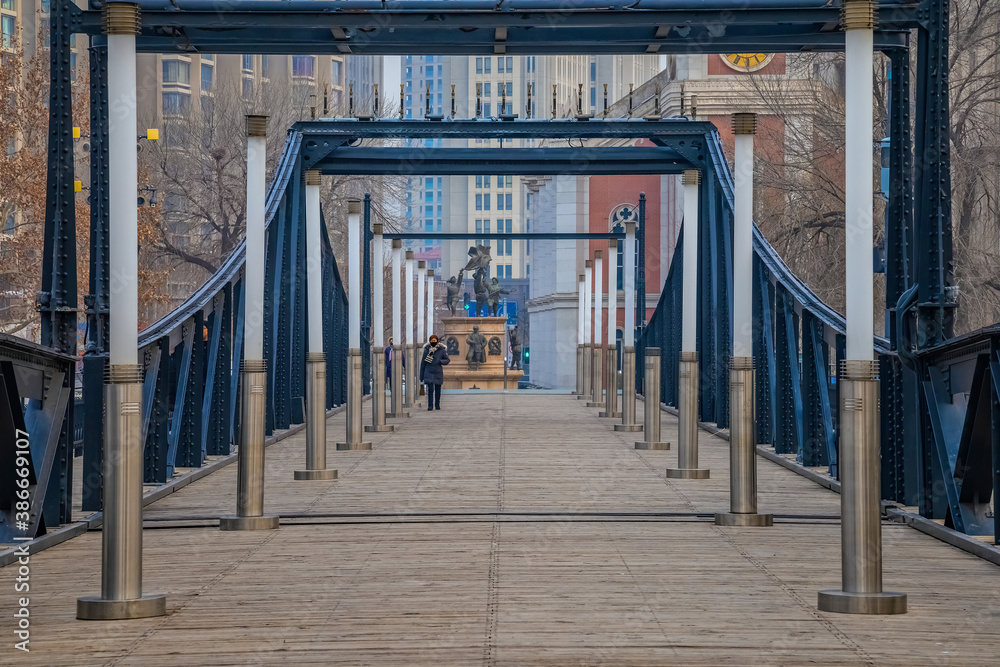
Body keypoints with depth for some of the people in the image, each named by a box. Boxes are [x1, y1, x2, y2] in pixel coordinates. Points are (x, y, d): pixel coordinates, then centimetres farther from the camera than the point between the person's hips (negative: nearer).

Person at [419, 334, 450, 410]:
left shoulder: (441, 350, -1)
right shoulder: (427, 350, 1)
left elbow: (448, 360, 6)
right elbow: (423, 363, 6)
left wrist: (440, 361, -14)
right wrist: (421, 375, 7)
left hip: (438, 373, 1)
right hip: (429, 372, -1)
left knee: (438, 389, 7)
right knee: (430, 389, -12)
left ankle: (437, 405, 21)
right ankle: (430, 405, -7)